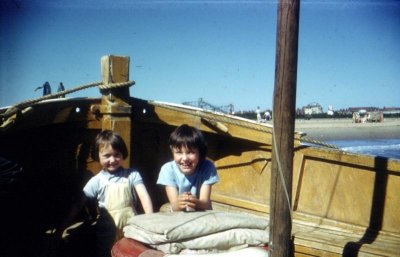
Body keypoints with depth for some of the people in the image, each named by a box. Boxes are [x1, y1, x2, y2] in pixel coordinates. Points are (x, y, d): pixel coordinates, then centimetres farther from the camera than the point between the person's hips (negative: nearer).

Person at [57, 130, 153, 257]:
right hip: (107, 234, 0)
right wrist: (62, 227, -2)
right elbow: (78, 205, 1)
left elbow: (144, 196, -10)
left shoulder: (132, 175, -2)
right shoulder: (96, 181, -2)